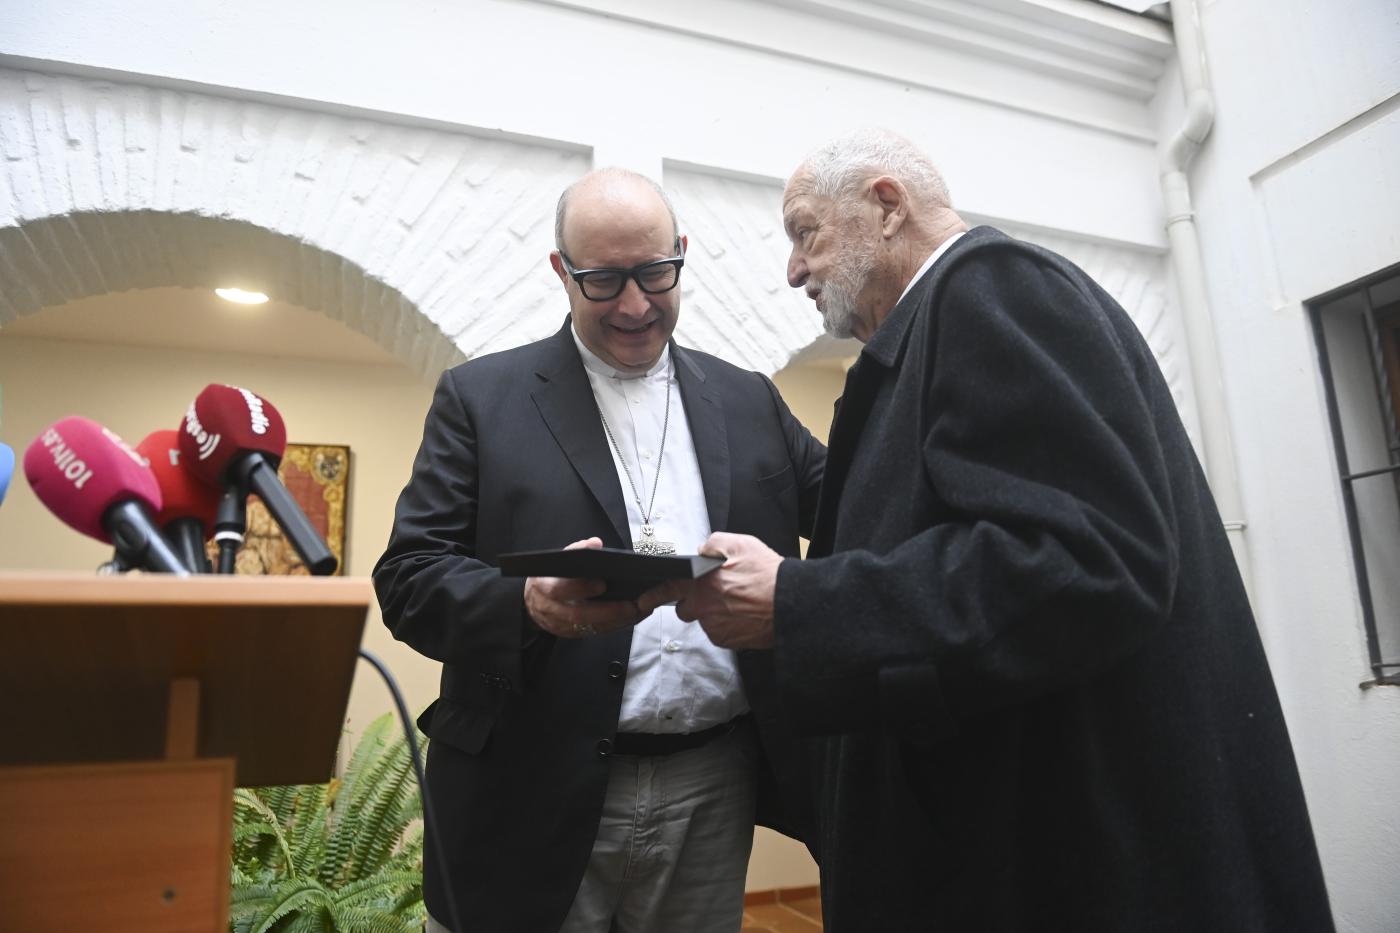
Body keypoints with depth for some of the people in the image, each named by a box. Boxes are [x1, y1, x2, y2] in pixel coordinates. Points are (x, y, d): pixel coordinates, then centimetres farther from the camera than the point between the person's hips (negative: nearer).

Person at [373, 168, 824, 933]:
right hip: (540, 802, -2)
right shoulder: (480, 397, 1)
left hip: (713, 792, 3)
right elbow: (407, 576, -4)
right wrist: (527, 603, -23)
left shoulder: (748, 401, 9)